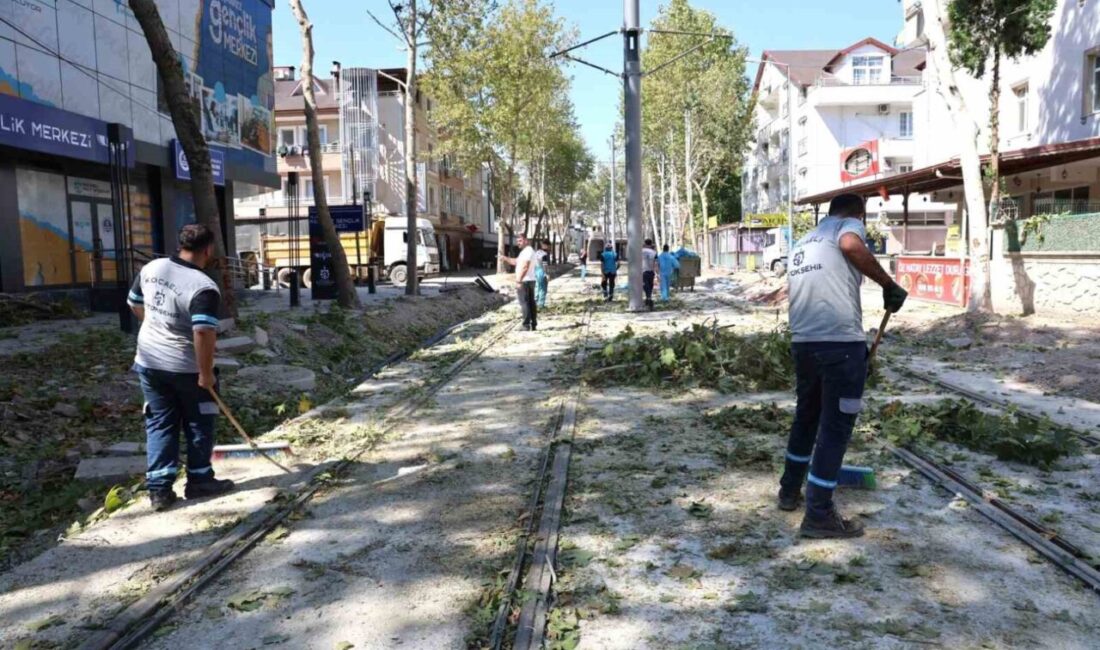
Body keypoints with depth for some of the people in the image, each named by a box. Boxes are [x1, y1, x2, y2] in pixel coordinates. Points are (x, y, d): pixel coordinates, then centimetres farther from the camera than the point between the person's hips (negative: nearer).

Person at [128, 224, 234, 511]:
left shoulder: (150, 268, -1)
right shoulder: (203, 287, -24)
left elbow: (134, 303, 15)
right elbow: (203, 332, -32)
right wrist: (206, 372, -22)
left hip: (149, 361, 6)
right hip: (187, 367, -6)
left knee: (160, 423, 12)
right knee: (198, 423, 12)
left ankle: (159, 488, 13)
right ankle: (199, 480, 22)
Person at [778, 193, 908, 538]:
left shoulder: (803, 242, 27)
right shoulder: (848, 224, 5)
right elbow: (851, 245, -22)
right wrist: (889, 284, -13)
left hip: (802, 342, 8)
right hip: (841, 341, -7)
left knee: (806, 416, 23)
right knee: (835, 425, 0)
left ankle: (790, 491, 36)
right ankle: (819, 515, 4)